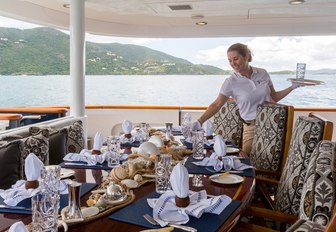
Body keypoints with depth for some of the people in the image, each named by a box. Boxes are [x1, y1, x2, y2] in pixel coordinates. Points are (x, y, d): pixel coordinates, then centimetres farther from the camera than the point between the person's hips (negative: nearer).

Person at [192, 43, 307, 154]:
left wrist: (292, 87, 3)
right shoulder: (230, 82, -8)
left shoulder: (263, 73, 1)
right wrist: (200, 121, -27)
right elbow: (216, 105, -14)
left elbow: (274, 97, 13)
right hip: (252, 128, -2)